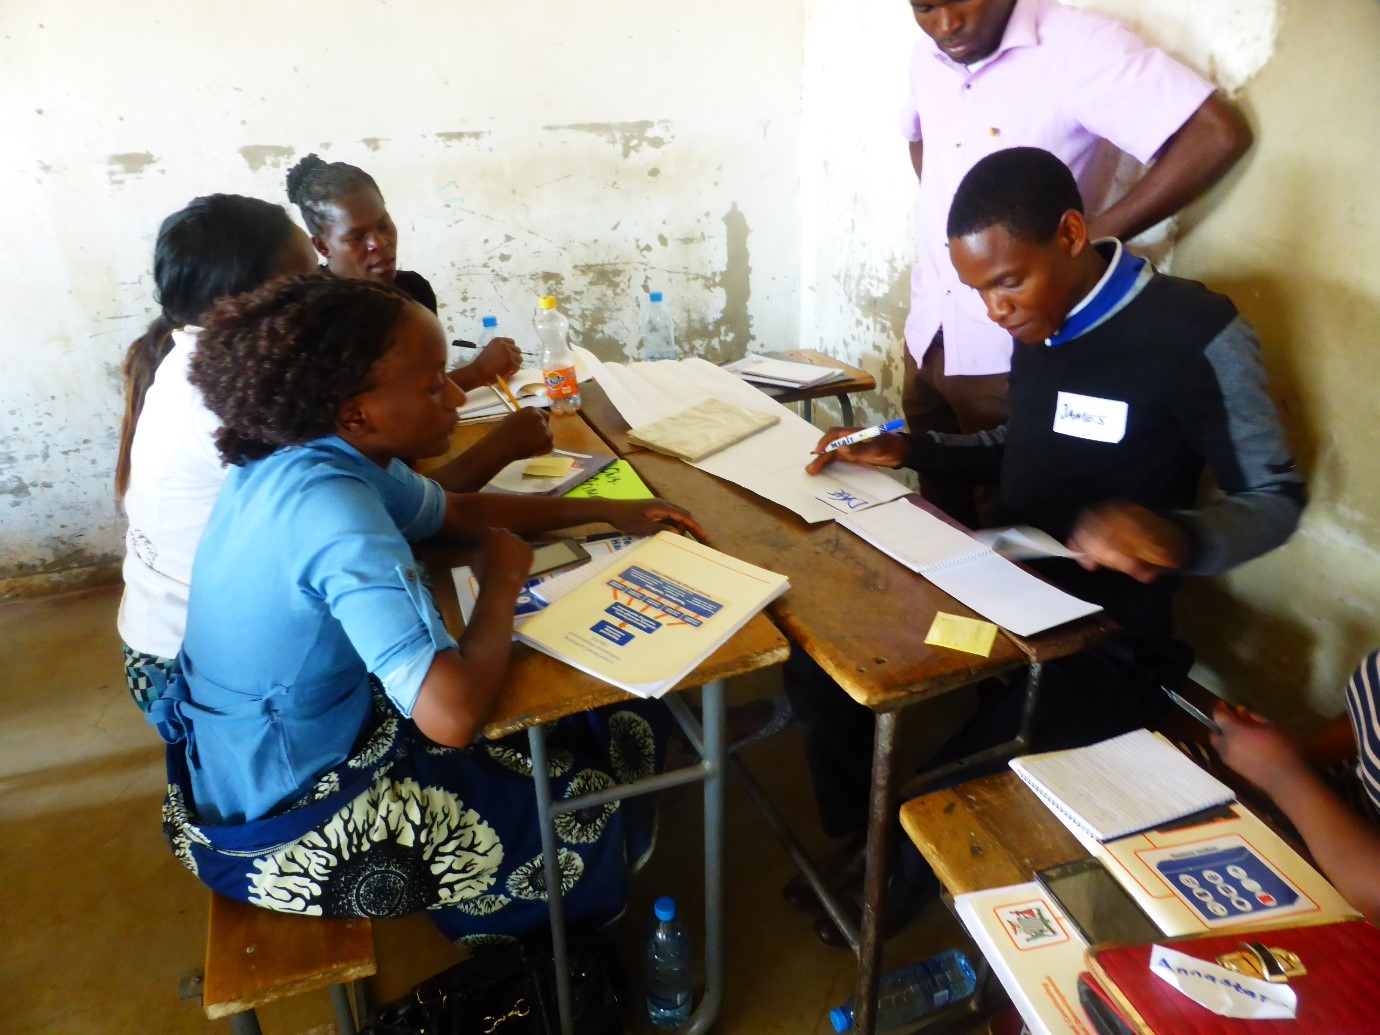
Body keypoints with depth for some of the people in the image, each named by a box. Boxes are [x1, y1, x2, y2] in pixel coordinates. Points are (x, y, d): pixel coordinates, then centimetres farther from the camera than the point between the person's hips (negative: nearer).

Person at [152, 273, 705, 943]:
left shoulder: (306, 455, -6)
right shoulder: (335, 511, -35)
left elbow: (456, 512, 9)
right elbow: (453, 712, -42)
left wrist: (607, 511, 3)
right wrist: (503, 578, -24)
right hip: (280, 822, -8)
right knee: (579, 807, 6)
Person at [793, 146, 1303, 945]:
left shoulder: (1196, 333, -18)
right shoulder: (1042, 321, 3)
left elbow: (1276, 498, -12)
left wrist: (1179, 537, -35)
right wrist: (913, 451, 2)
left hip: (1106, 642, -7)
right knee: (820, 668, -2)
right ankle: (858, 852, 21)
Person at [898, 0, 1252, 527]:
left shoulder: (1074, 44, -15)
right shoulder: (926, 56, 5)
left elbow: (1220, 133, -21)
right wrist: (942, 214, 9)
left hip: (1014, 354, -6)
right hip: (926, 335, 6)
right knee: (939, 518, 18)